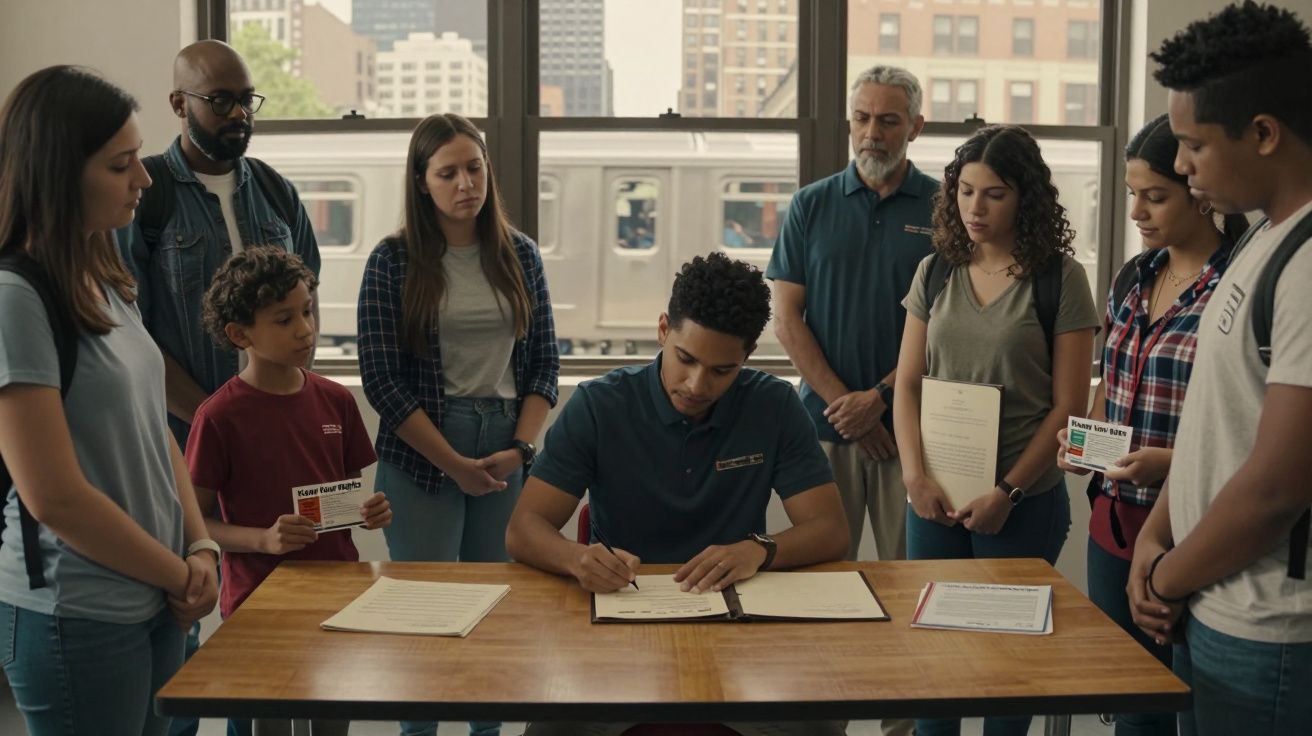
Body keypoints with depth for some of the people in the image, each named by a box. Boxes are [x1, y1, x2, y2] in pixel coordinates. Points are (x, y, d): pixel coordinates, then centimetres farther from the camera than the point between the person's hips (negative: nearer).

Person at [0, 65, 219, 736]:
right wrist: (181, 575, -9)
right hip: (76, 621, -7)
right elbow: (56, 498, -20)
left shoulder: (105, 283, 7)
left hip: (155, 603, 7)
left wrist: (201, 547, -1)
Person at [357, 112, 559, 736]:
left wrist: (520, 448, -6)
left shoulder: (518, 253, 5)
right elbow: (380, 377, -8)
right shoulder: (393, 260, -4)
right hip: (421, 455, -3)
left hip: (508, 454, 3)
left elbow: (544, 360, 7)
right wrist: (455, 464, -11)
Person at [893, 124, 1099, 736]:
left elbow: (1068, 406, -7)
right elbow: (907, 385, 5)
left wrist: (1007, 492, -12)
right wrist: (916, 476, -7)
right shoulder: (935, 272, 6)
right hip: (936, 497, 3)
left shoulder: (1061, 280, -5)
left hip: (1023, 500, -3)